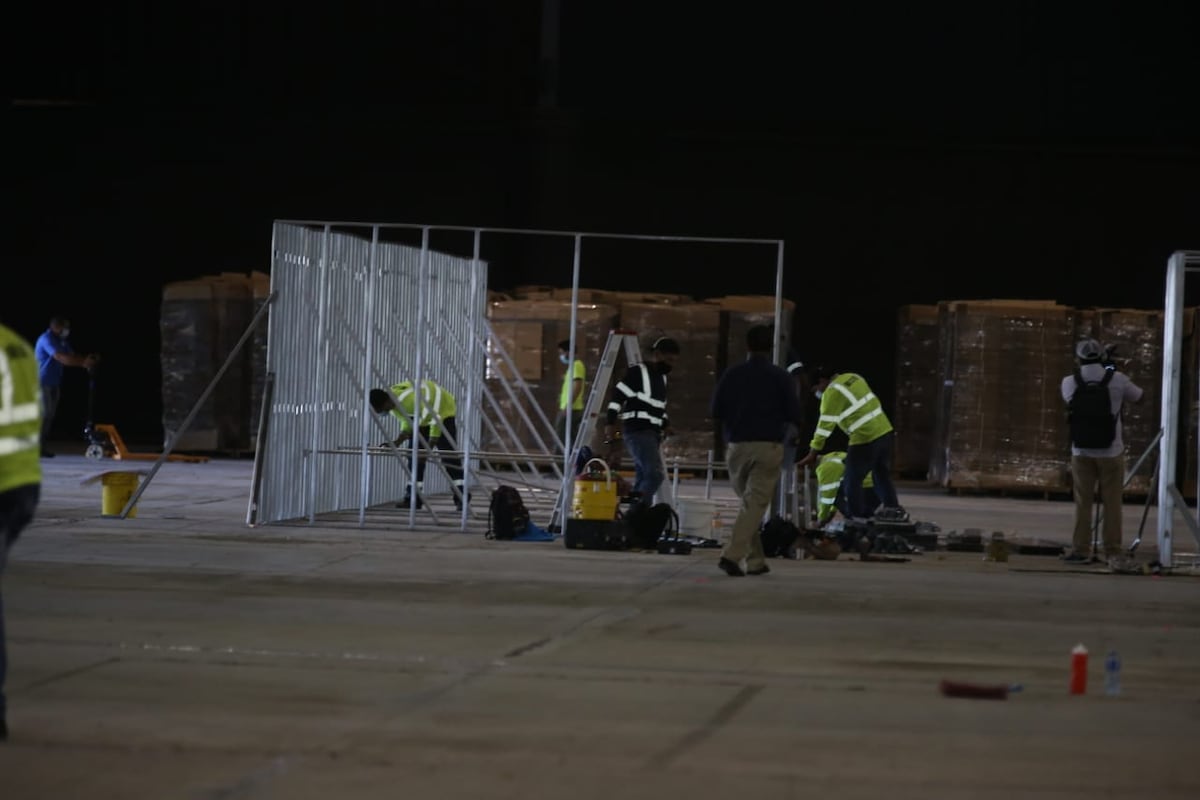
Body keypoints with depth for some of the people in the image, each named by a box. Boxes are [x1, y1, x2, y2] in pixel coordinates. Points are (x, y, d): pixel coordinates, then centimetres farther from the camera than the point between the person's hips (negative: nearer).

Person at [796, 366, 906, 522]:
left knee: (852, 481, 2)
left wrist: (812, 454, -6)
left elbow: (825, 425, -10)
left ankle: (859, 518, 2)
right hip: (885, 432, 8)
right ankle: (893, 510, 24)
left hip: (866, 440, -8)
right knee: (882, 476, 22)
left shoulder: (832, 392, -9)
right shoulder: (854, 378, 14)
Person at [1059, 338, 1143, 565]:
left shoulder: (1070, 382, -4)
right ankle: (1112, 552, 5)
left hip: (1082, 452, 1)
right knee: (1112, 504, 4)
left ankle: (1081, 550, 4)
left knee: (1083, 503, 6)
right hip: (1111, 452, -1)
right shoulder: (1117, 380, -8)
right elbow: (1139, 397, 9)